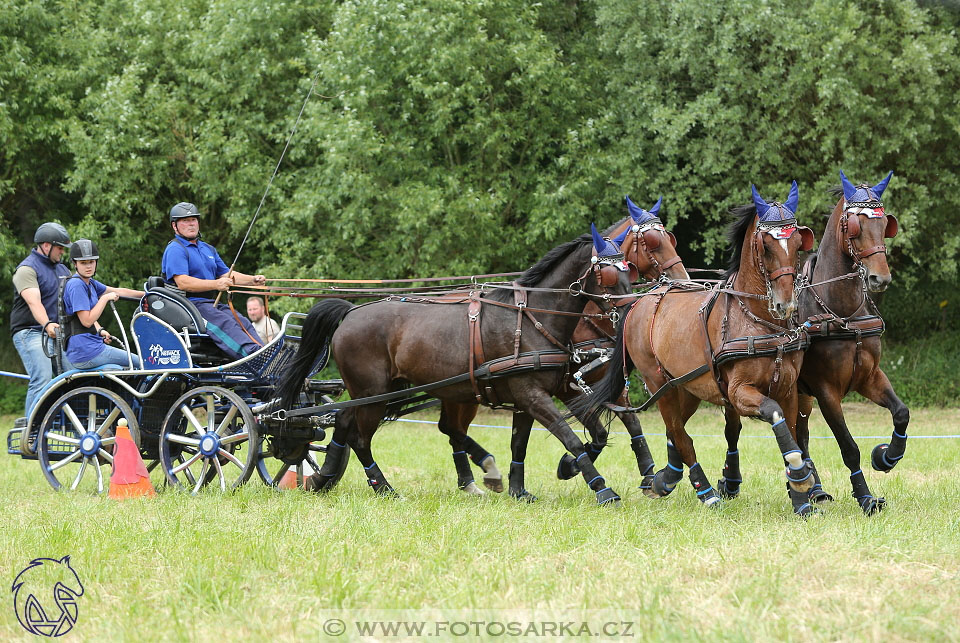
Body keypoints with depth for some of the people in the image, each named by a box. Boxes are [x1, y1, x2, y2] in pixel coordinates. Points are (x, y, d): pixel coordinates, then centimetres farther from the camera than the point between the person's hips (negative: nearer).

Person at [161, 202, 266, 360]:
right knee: (225, 323, -31)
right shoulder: (175, 249, -4)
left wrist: (252, 280, 2)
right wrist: (216, 284, -26)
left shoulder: (208, 249, 26)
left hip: (211, 304, 8)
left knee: (243, 322, -18)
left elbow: (226, 274, 22)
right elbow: (183, 283, -17)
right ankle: (253, 354, -52)